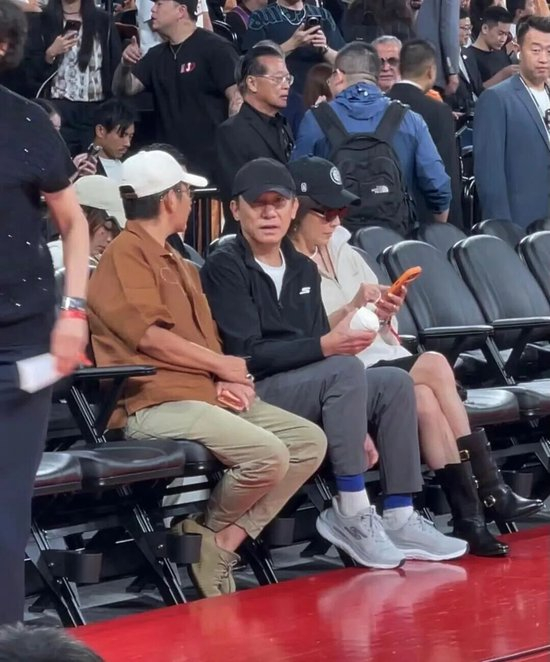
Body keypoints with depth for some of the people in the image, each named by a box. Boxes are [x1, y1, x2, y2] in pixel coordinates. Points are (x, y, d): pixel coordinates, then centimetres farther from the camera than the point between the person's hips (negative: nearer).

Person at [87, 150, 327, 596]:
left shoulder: (179, 264, 24)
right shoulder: (126, 253, -5)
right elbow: (149, 335, -15)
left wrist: (226, 380, -1)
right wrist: (222, 365, -6)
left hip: (207, 392, 10)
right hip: (155, 403, -10)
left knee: (310, 441, -3)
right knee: (267, 454, -28)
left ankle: (226, 540, -8)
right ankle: (207, 532, -2)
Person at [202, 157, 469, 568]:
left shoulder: (303, 269, 17)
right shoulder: (225, 267, -7)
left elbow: (320, 345, 15)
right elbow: (248, 355, -17)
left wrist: (357, 427, 1)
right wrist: (326, 346, -26)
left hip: (306, 387, 8)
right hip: (253, 396, -8)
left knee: (395, 383, -10)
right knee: (345, 370, -29)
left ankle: (399, 518, -11)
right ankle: (352, 516, -26)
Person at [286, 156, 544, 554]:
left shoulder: (343, 253, 18)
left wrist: (385, 312, -3)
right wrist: (352, 307, -20)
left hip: (379, 359, 6)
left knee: (424, 398, -26)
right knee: (434, 366, -24)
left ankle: (469, 516, -26)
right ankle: (490, 491, -20)